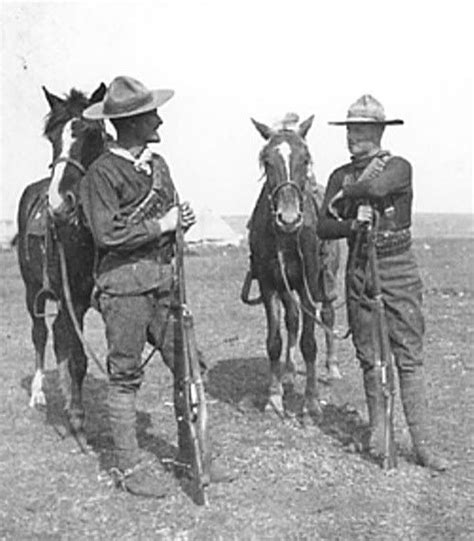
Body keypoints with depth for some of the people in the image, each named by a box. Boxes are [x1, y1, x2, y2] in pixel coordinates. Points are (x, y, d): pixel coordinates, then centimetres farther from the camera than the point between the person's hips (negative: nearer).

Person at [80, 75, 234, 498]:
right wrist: (161, 225, -17)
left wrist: (183, 220, 3)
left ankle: (191, 453, 20)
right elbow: (107, 234, -19)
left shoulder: (158, 164, 12)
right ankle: (129, 466, 15)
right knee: (126, 375, 3)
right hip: (124, 283, -7)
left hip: (164, 279, 7)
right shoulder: (103, 173, -11)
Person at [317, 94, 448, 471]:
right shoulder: (341, 176, 7)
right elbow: (324, 228, 1)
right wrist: (353, 223, -17)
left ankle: (423, 444, 0)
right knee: (369, 358, 9)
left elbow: (376, 188, -28)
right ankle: (378, 431, 23)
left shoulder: (399, 167, -5)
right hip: (359, 270, 4)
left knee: (409, 358, -3)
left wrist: (342, 198, -10)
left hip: (398, 269, -4)